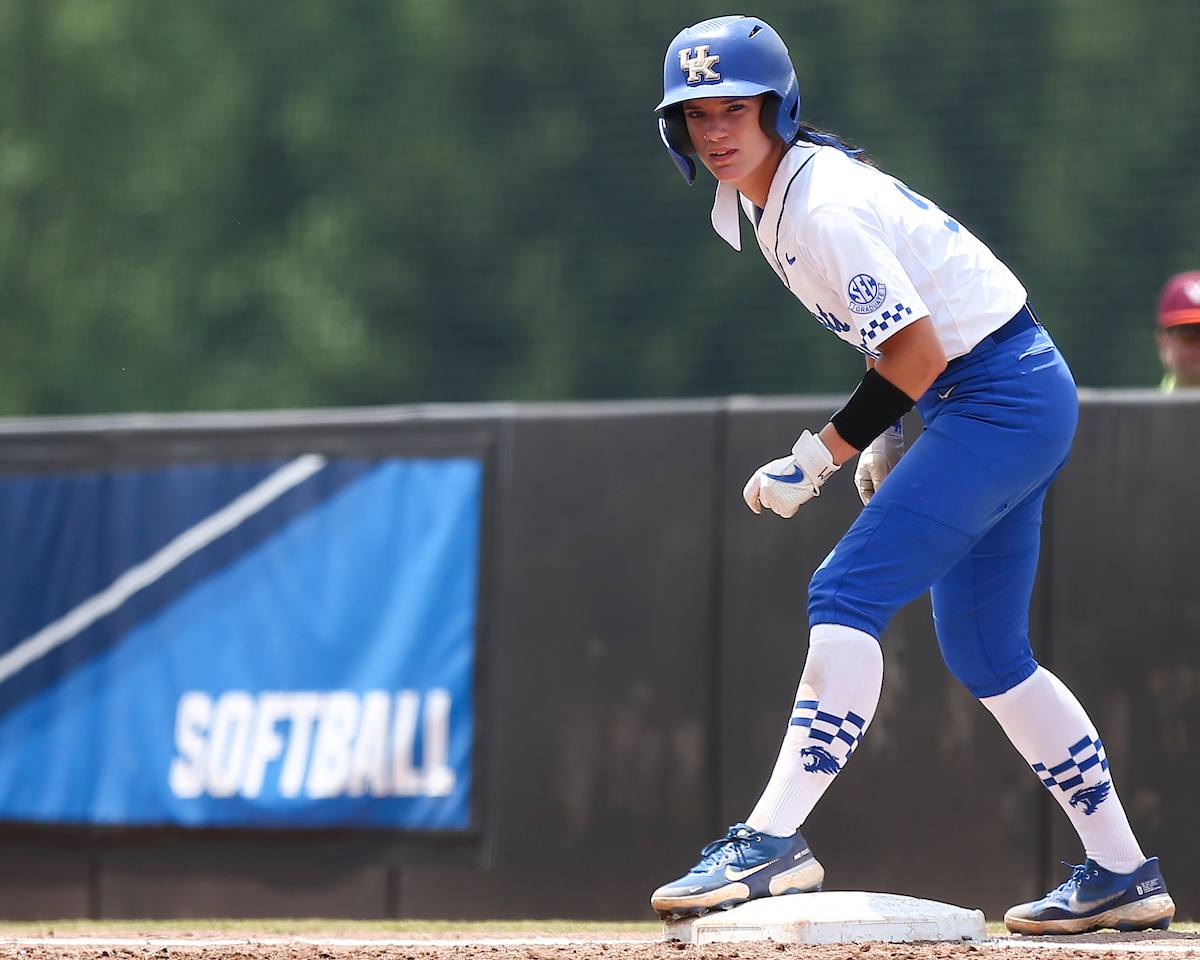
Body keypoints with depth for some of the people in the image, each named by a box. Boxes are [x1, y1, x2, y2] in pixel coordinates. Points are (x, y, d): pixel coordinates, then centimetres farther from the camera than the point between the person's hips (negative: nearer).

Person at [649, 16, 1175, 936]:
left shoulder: (826, 211, -21)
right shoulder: (760, 202, 9)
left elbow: (918, 354, -23)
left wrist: (819, 459, -18)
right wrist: (885, 435, 13)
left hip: (1004, 400, -11)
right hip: (993, 404, 11)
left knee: (848, 593, -19)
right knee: (983, 651, 13)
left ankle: (775, 840, -25)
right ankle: (1122, 876, 18)